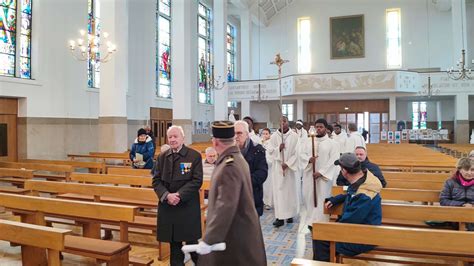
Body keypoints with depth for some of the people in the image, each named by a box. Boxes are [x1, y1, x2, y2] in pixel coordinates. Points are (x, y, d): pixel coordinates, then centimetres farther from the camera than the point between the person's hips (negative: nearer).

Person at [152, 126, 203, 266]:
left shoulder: (194, 156, -5)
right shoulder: (162, 157, 7)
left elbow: (197, 181, -10)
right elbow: (156, 181, 4)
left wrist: (179, 195, -18)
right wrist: (167, 195, -14)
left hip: (188, 207, -3)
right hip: (168, 206, 3)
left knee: (191, 242, 8)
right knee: (174, 244, 13)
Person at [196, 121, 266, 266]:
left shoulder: (229, 166, -27)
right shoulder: (236, 158, 6)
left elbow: (225, 207, -31)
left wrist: (208, 240, -27)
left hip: (235, 234, -9)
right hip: (236, 230, 9)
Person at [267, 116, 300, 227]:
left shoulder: (294, 136, -3)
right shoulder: (274, 136, 2)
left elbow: (296, 152, -5)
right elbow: (270, 151, 1)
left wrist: (287, 164, -14)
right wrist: (278, 148, -17)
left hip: (291, 167, -1)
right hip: (277, 168, 1)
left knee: (291, 190, 6)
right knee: (278, 191, -1)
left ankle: (290, 214, 20)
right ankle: (280, 217, 1)